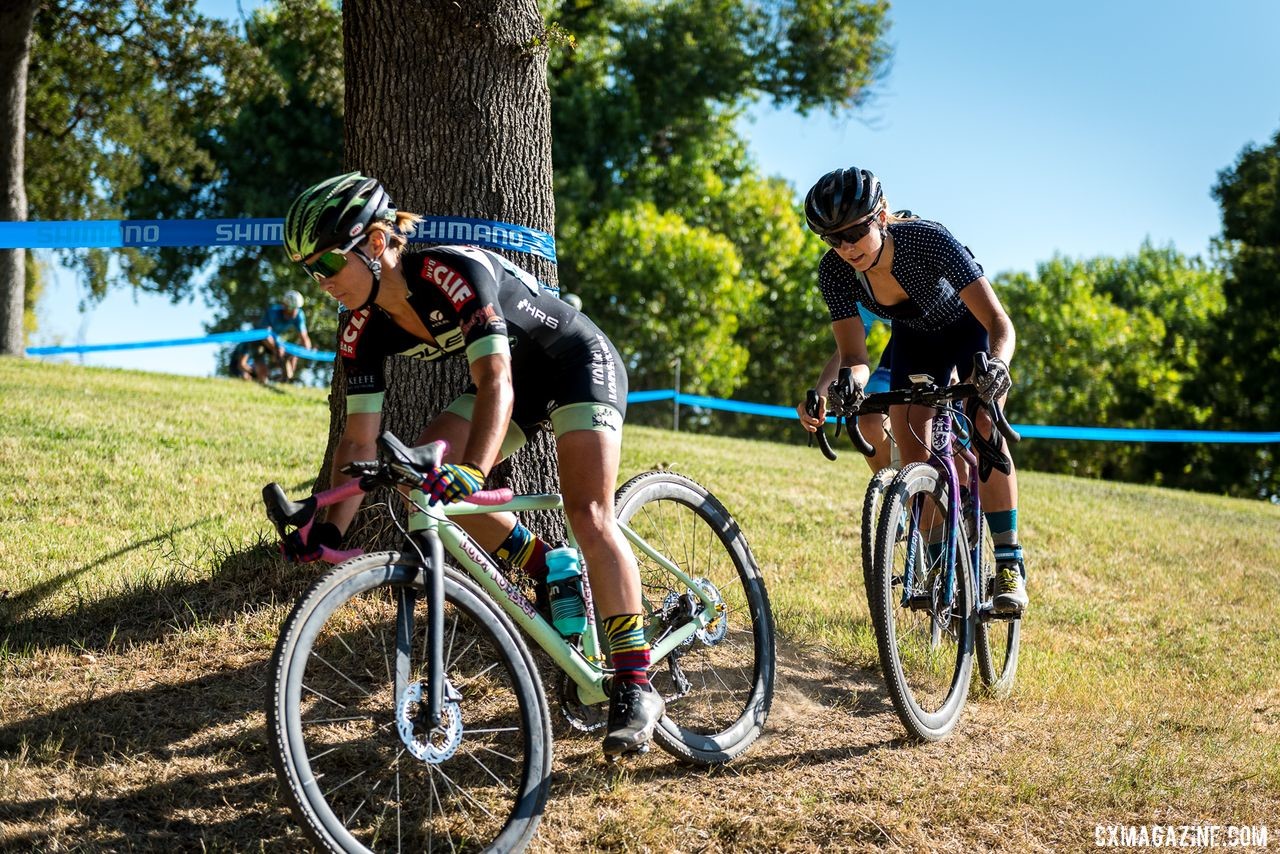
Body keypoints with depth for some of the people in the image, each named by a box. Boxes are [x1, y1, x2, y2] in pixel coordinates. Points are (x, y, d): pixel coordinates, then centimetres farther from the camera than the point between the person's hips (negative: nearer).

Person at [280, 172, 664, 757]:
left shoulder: (453, 271, -34)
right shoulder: (365, 330, -13)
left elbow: (494, 383, -43)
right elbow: (359, 439, -12)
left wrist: (471, 472, -57)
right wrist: (329, 532, -23)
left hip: (579, 363, -7)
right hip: (517, 381, 7)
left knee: (589, 517, -22)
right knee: (420, 470, -12)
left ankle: (635, 687, -18)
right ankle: (549, 573, 3)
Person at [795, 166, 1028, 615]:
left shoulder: (928, 240, -40)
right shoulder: (835, 271, -28)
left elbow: (999, 322, -41)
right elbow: (853, 355, -27)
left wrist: (997, 363, -62)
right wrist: (825, 389, -50)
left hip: (970, 328, -4)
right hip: (915, 338, 4)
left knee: (983, 426, -23)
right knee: (912, 440, -12)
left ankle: (1010, 565, -18)